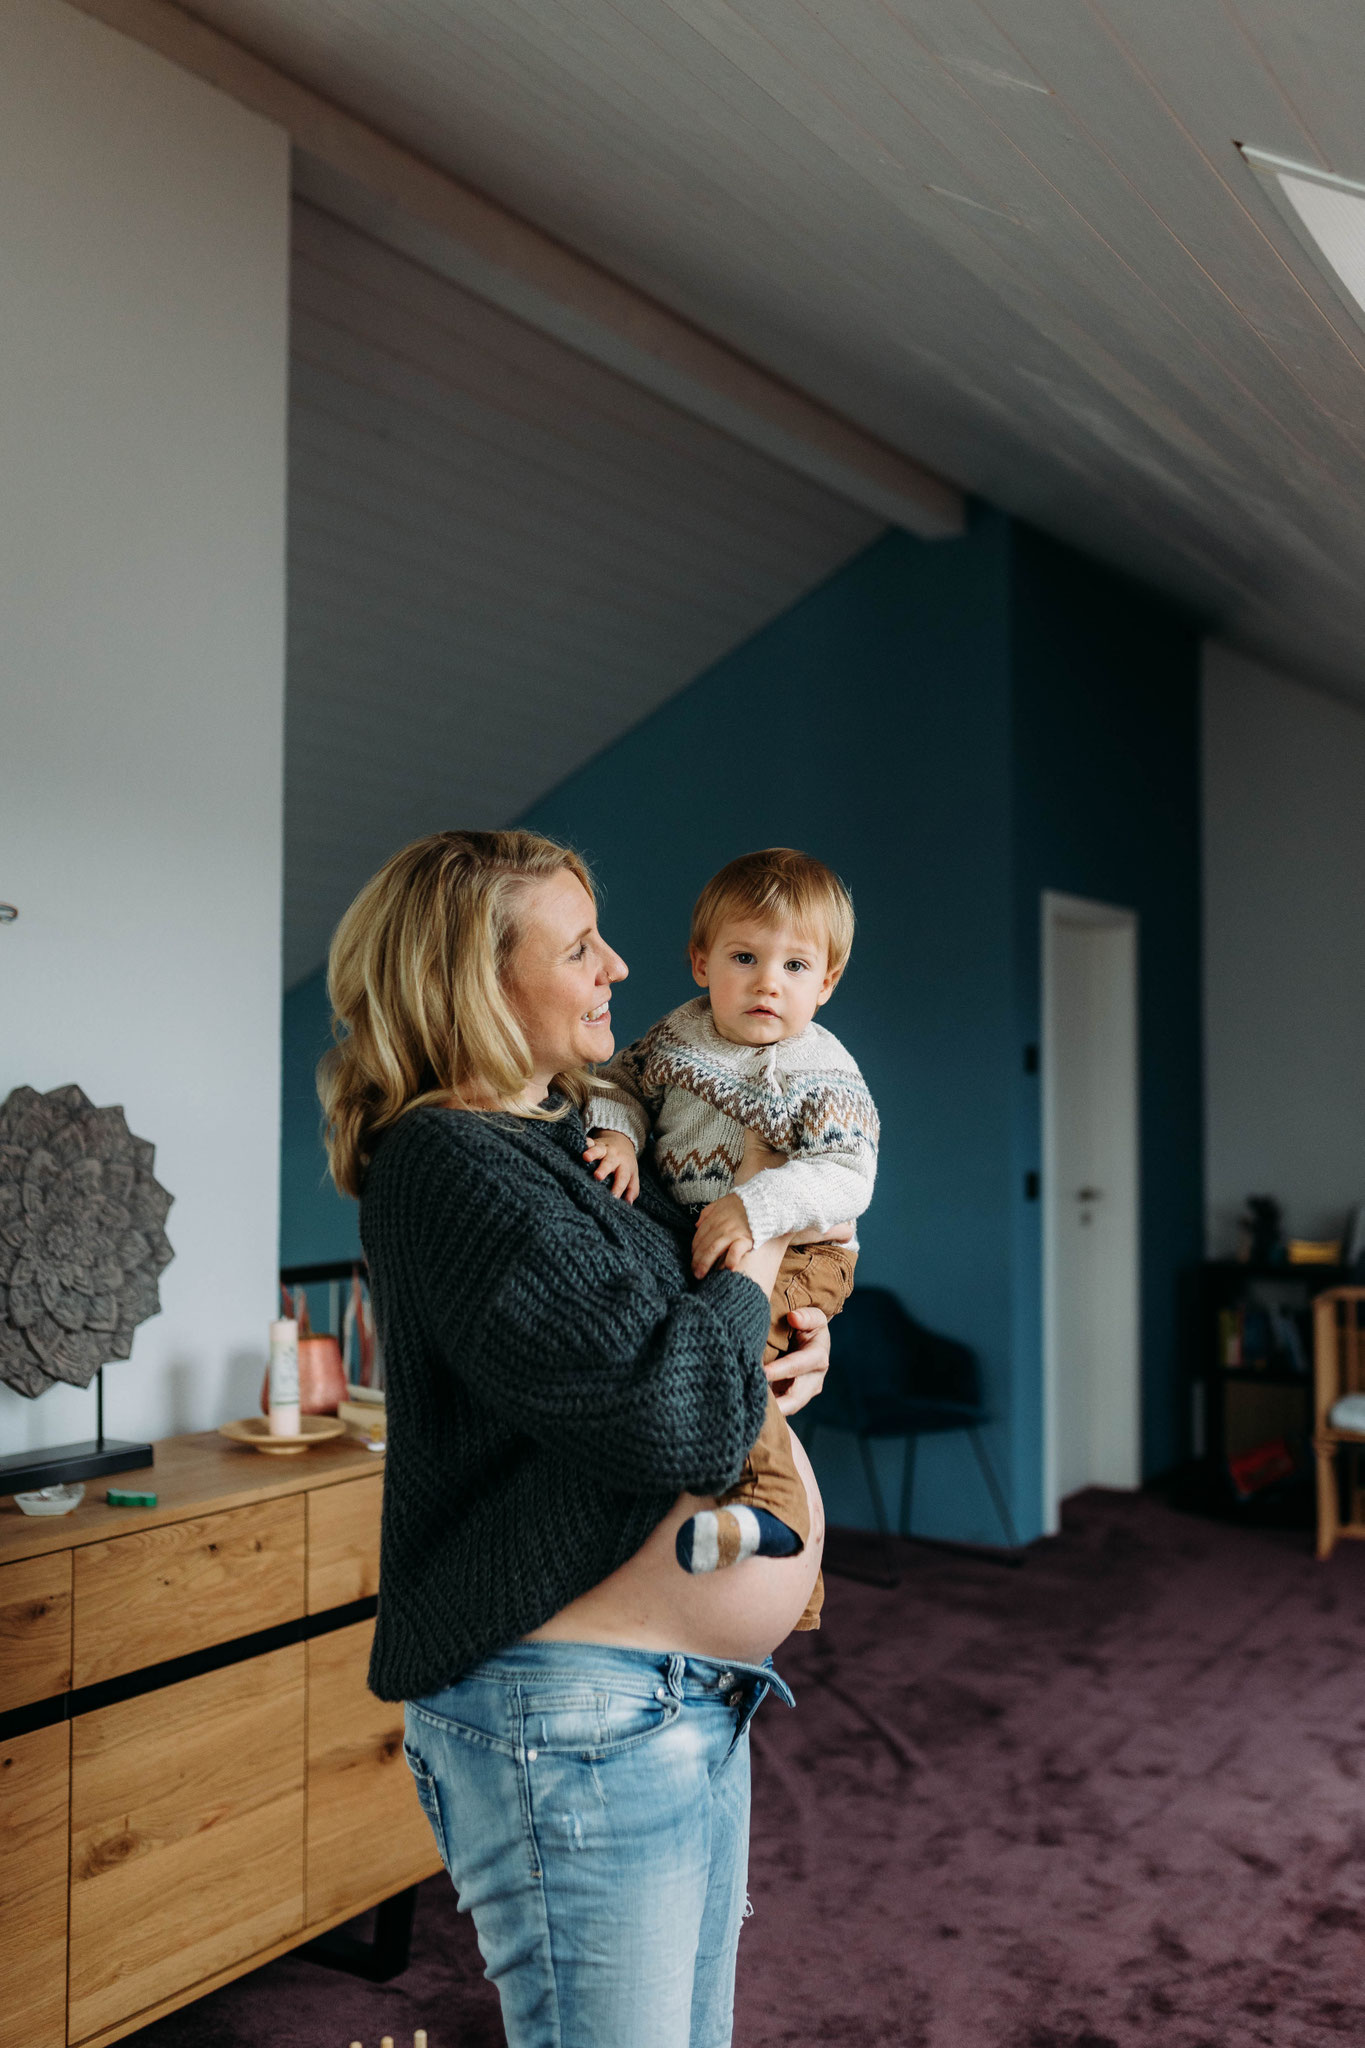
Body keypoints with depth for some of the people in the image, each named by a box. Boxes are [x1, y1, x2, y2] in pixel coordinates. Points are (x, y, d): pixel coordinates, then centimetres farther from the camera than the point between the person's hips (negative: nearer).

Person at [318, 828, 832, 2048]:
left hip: (698, 1702, 10)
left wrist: (796, 1346, 2)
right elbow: (671, 1419, -28)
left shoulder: (573, 1140, 10)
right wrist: (755, 1262, -10)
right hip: (577, 1718, -9)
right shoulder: (451, 1166, -19)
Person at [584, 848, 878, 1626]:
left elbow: (846, 1177, -23)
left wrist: (756, 1210, -38)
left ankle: (768, 1503, -28)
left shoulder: (823, 1075, -14)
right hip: (679, 1240, 7)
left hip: (792, 1253, -7)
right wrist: (617, 1132, -12)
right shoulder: (681, 1033, 3)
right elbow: (623, 1079, 11)